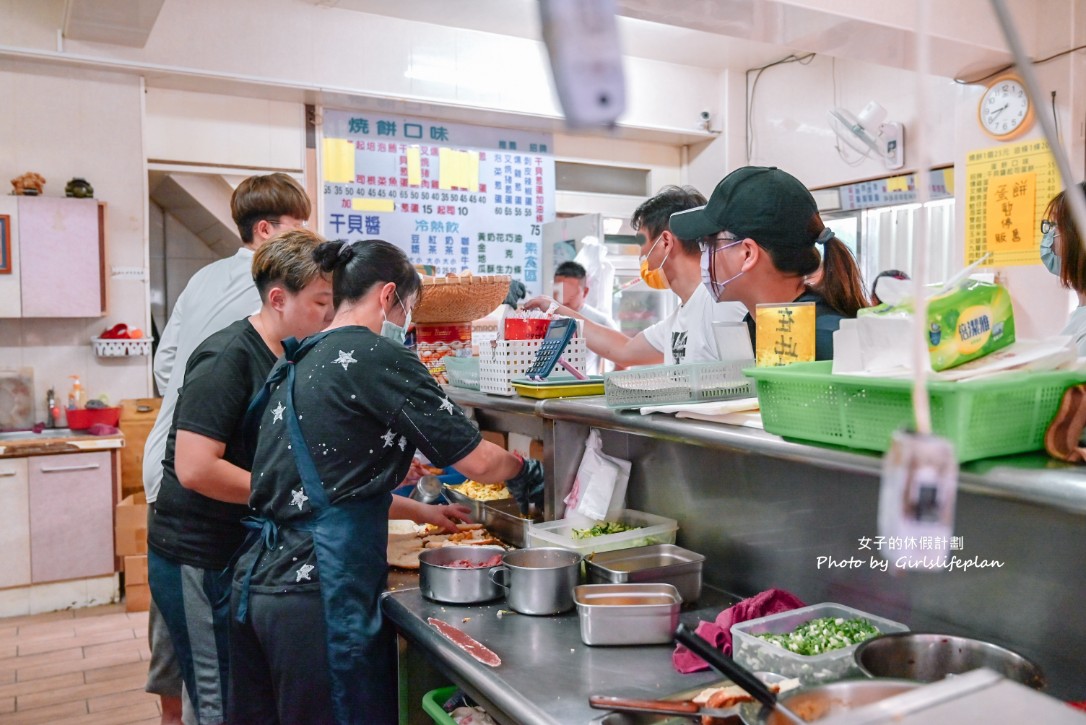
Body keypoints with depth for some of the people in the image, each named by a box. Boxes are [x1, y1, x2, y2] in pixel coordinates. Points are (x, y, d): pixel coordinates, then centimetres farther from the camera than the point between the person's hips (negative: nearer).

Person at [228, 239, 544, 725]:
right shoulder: (376, 356, -10)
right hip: (320, 590, -9)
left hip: (257, 581, 9)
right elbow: (477, 461, -9)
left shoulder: (299, 364, 14)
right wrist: (522, 468, 12)